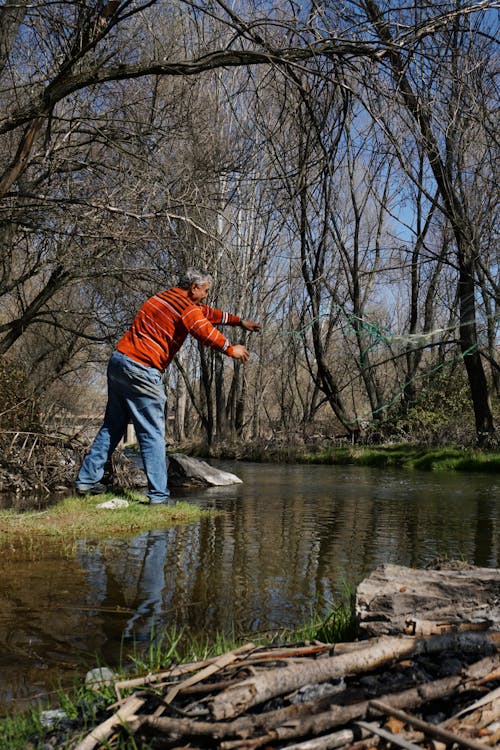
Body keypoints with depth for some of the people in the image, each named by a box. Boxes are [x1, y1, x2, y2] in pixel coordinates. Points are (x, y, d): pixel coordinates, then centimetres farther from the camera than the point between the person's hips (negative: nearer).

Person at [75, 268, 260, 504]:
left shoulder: (167, 297, 21)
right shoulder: (186, 308, -8)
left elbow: (208, 313, 29)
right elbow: (207, 333, -7)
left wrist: (239, 321, 35)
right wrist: (231, 350, 11)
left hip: (118, 360, 9)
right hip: (140, 370, -9)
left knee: (112, 427, 16)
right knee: (153, 434, -4)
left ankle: (87, 480, 20)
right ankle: (158, 494, -4)